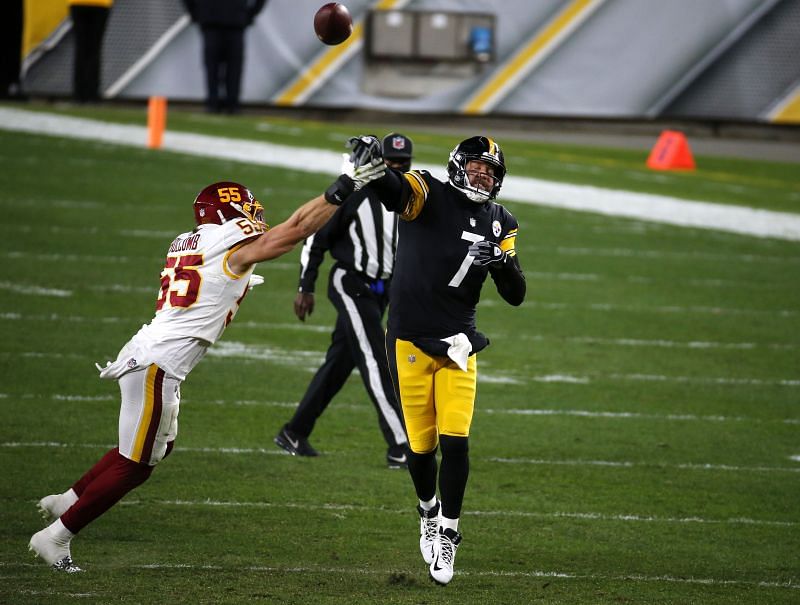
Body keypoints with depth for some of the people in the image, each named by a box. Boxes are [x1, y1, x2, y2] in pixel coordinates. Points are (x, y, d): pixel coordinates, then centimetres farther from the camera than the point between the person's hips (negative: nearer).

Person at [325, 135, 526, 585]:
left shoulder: (500, 224, 8)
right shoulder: (428, 195, -6)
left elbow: (516, 296, 6)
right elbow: (391, 186, -28)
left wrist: (506, 264, -16)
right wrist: (369, 165, -51)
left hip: (457, 344, 3)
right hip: (411, 341, -3)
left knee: (456, 441, -7)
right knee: (422, 446, 3)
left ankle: (448, 533, 7)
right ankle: (429, 511, 32)